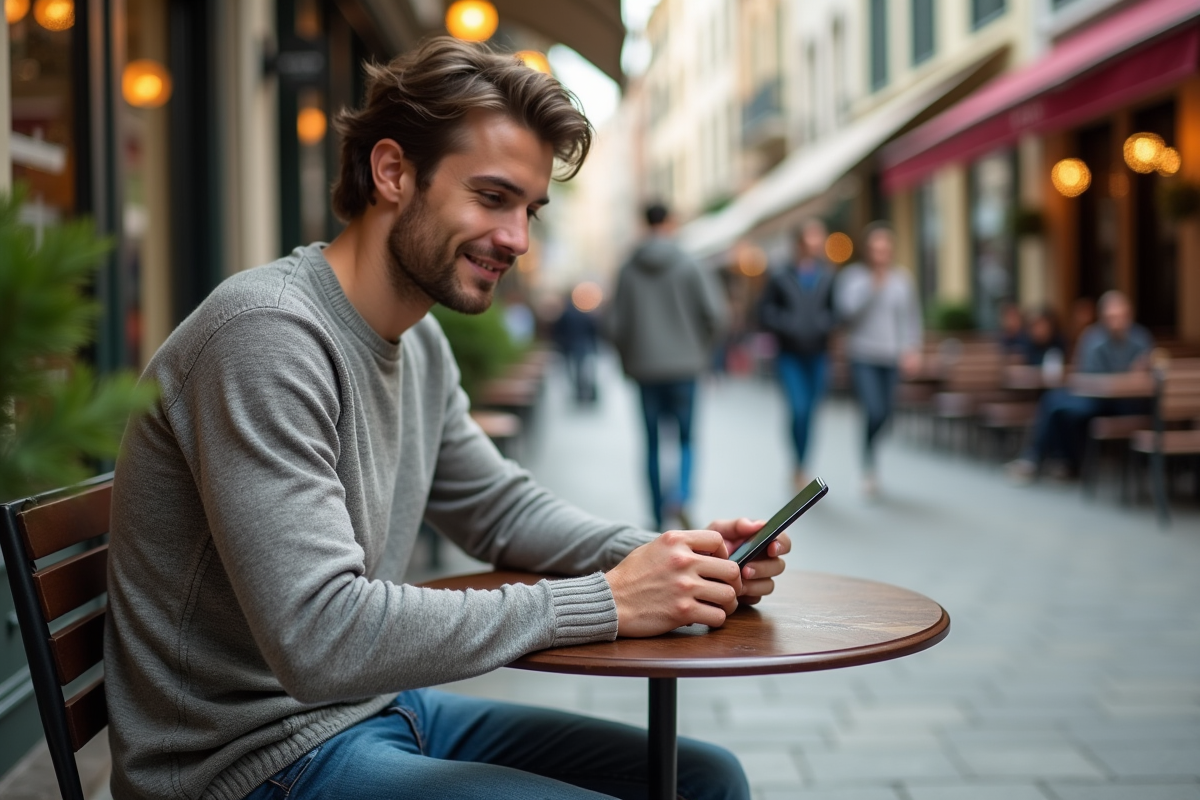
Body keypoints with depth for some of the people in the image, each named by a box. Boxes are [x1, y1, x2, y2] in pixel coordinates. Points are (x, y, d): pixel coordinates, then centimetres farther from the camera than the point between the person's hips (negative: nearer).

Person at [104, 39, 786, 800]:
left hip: (387, 706, 9)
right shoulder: (267, 336, -23)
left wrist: (676, 559, -2)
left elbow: (500, 507, 16)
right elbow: (319, 638, -30)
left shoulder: (420, 342, 5)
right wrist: (605, 601, -25)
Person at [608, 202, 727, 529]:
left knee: (653, 443, 9)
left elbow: (616, 324, 0)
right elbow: (714, 313, -8)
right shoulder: (689, 267, -4)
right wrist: (702, 347, 11)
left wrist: (628, 359, 16)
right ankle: (680, 494, -19)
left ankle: (658, 514, 10)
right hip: (684, 364, -2)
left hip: (644, 367, 2)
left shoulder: (628, 270, 1)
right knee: (686, 438, 6)